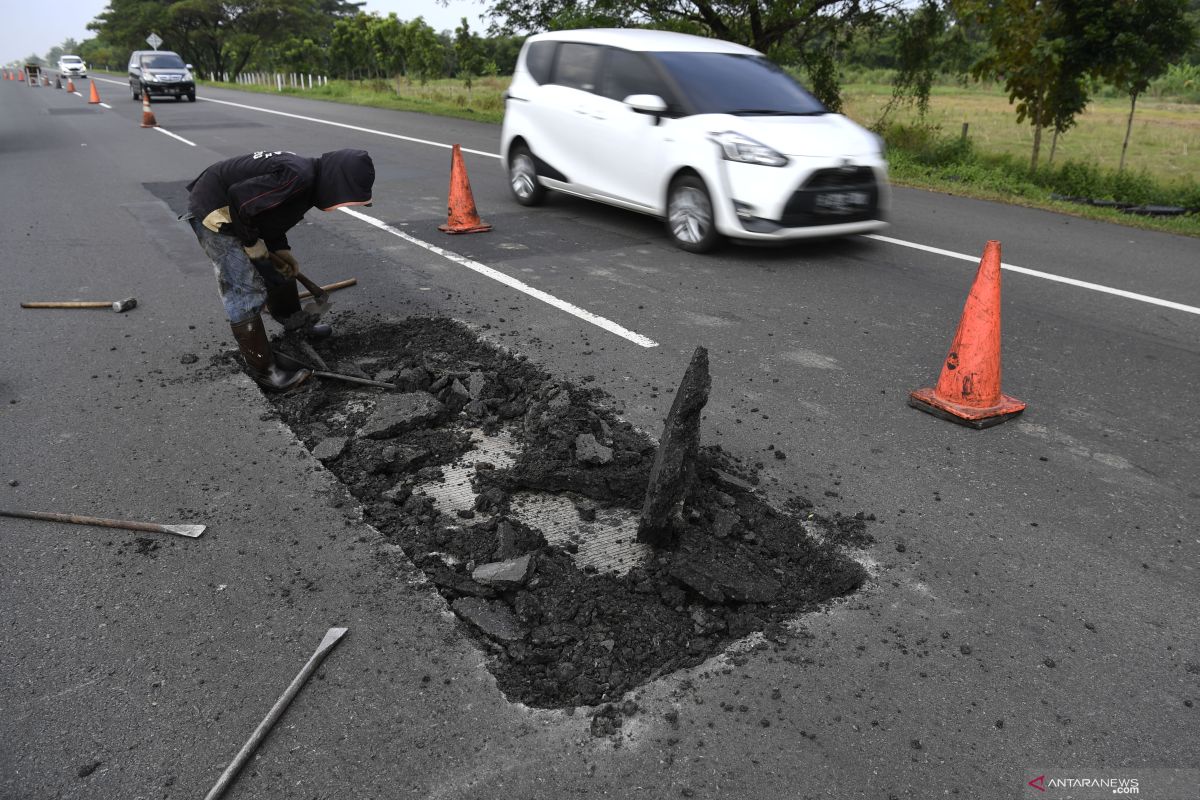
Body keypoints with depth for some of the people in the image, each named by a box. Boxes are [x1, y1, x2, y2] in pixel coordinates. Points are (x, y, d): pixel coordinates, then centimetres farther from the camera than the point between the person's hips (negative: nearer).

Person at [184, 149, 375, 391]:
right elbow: (239, 199, -30)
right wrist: (254, 246, -17)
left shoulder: (308, 179, 3)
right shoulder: (298, 177, -29)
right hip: (213, 213, -10)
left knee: (281, 270, 21)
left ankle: (297, 325, 43)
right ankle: (263, 371, -2)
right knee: (247, 294, -10)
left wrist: (281, 250, 5)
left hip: (235, 213, 10)